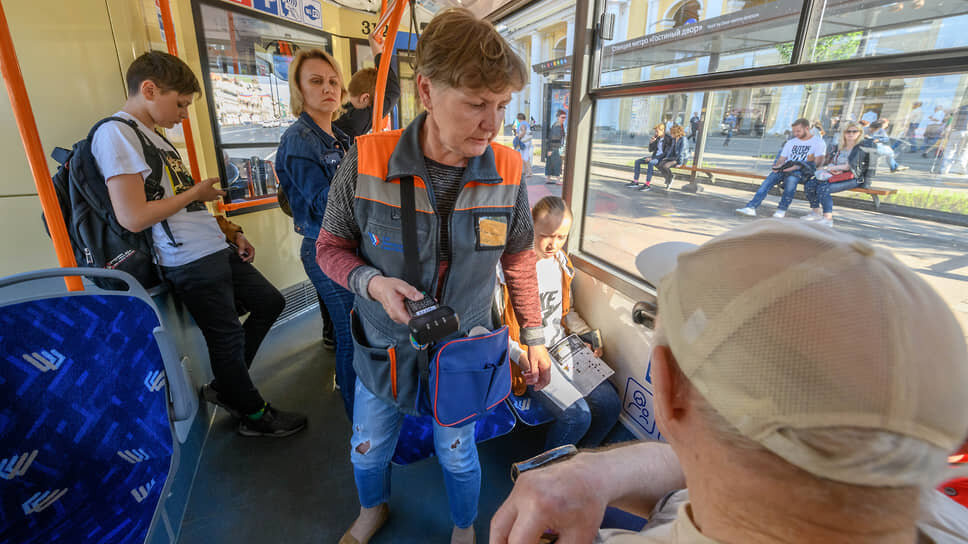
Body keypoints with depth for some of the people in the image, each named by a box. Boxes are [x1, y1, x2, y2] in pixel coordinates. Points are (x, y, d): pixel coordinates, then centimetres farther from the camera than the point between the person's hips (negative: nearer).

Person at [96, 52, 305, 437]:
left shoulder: (155, 135, 16)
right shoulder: (115, 133, -12)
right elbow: (133, 217, -22)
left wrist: (230, 231, 11)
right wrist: (196, 191, -10)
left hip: (216, 250, 10)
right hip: (190, 262, -9)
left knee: (270, 302, 17)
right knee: (227, 337, 3)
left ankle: (224, 388, 30)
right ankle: (253, 415, 25)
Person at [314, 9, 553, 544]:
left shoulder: (508, 172, -15)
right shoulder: (365, 163, -20)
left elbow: (519, 258, -1)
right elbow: (330, 246, -6)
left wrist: (534, 337, 2)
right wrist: (372, 283, -25)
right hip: (383, 352, 1)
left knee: (458, 457, 21)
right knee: (367, 452, 24)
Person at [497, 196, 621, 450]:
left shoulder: (562, 262, 8)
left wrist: (589, 333, 2)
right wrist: (521, 356, -24)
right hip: (529, 357, -6)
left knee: (610, 404, -9)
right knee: (578, 416, -22)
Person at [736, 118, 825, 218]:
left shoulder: (818, 142, 7)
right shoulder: (790, 142, 23)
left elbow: (816, 163, -6)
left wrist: (796, 167, -20)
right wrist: (777, 166, -7)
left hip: (802, 172, -4)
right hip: (785, 169, 4)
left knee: (791, 179, -39)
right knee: (769, 179, -27)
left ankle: (782, 209, -27)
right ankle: (751, 207, -42)